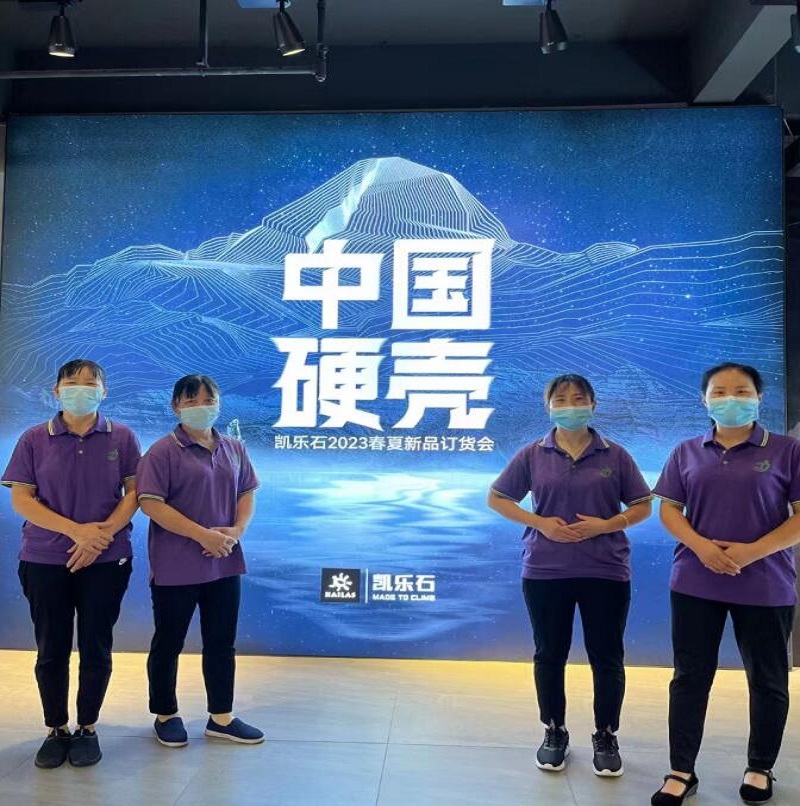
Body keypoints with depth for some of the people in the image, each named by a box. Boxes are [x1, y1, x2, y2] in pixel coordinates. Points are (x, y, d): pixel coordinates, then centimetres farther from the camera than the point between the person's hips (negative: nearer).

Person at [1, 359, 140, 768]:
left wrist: (103, 534, -15)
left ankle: (88, 729, 24)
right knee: (51, 649, 9)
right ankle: (56, 730, 26)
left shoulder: (121, 437, 0)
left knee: (96, 647, 7)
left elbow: (134, 490, -2)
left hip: (106, 560, 0)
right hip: (44, 561, 1)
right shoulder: (34, 439, 0)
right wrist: (75, 530, -15)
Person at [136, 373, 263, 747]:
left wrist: (238, 529, -9)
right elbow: (150, 503, -17)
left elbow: (246, 493, 11)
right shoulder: (164, 451, -9)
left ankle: (221, 717, 27)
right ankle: (166, 715, 30)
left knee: (222, 642, 13)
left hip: (224, 563, 5)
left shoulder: (233, 449, 8)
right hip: (175, 567, -5)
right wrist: (202, 534, -21)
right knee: (168, 642, 11)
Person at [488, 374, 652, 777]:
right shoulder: (532, 454, 1)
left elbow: (642, 506, 5)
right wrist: (539, 522, -10)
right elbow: (496, 498, 4)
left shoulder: (615, 455, 1)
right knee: (549, 655, 11)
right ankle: (554, 732, 29)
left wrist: (607, 524, -14)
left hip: (606, 572, 0)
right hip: (545, 572, 0)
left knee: (607, 658, 8)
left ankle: (606, 737, 27)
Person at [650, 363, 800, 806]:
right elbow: (669, 509, 5)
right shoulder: (687, 452, 6)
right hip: (695, 582, 2)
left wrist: (754, 551, -18)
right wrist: (700, 546, -14)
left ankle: (760, 769, 32)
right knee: (690, 676, 8)